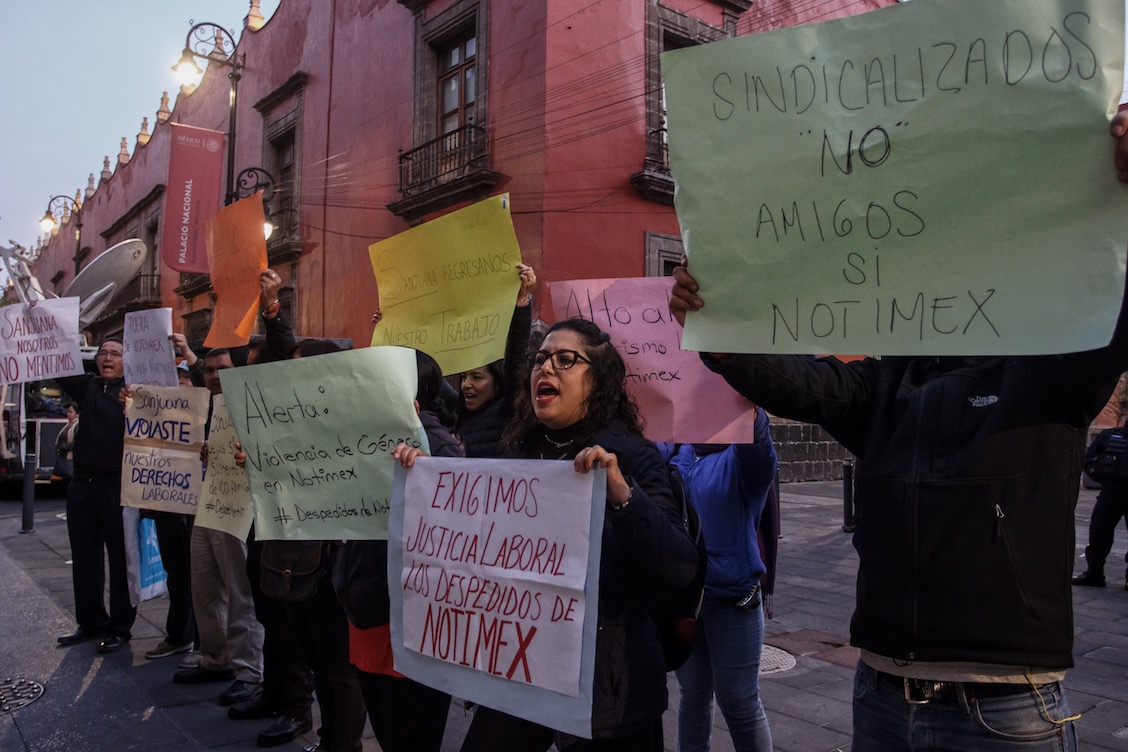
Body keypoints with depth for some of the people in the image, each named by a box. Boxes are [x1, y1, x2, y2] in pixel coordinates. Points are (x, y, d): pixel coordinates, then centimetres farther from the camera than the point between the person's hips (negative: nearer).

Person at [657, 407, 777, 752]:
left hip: (732, 598, -4)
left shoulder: (744, 458, -7)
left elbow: (755, 440, -28)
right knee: (693, 695, 18)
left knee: (739, 701, 4)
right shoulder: (678, 453, 8)